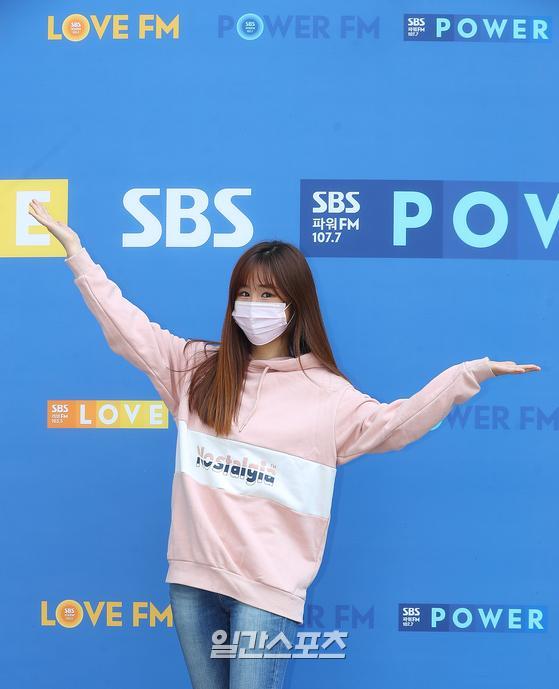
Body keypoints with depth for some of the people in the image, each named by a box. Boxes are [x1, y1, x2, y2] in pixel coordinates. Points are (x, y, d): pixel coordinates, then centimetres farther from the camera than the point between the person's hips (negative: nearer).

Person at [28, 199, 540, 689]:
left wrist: (470, 375, -17)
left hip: (270, 588, -4)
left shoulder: (325, 393, 0)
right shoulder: (197, 368, 10)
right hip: (192, 578, 4)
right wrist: (75, 249, 12)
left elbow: (392, 424, -8)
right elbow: (127, 325, 12)